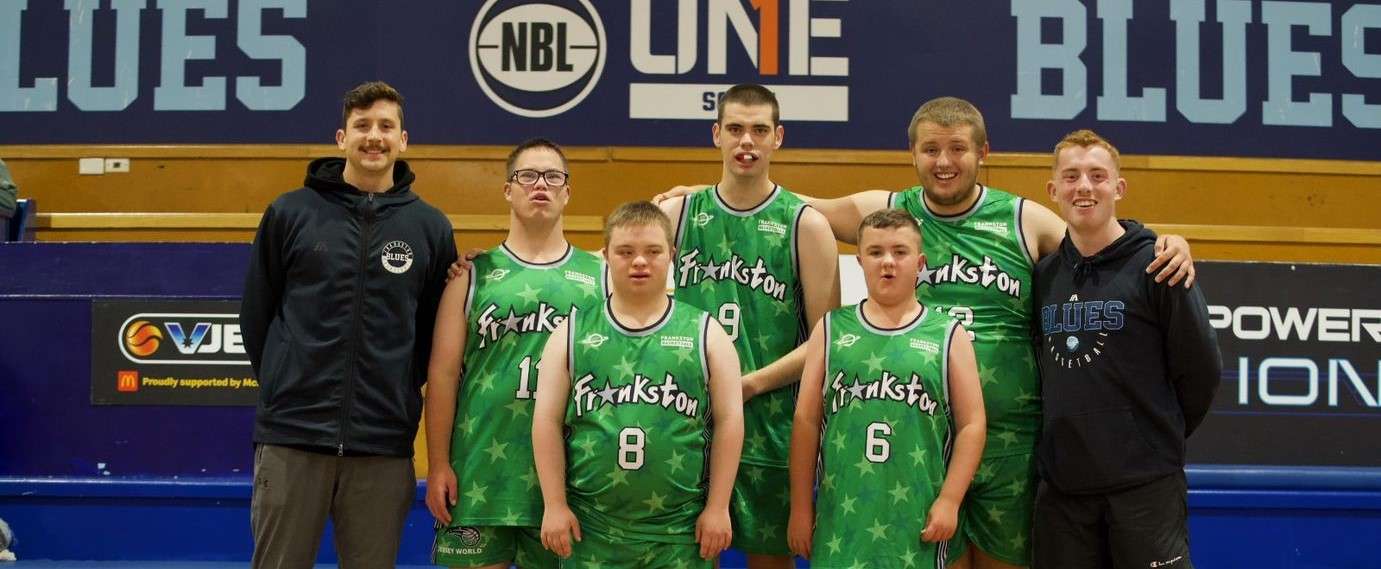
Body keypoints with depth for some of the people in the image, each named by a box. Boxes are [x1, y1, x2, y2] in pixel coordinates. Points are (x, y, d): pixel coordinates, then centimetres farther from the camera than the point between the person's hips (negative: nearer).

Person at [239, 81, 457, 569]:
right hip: (293, 436, -1)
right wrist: (288, 387, 9)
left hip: (384, 445, 1)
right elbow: (256, 315, 10)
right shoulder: (290, 213, 3)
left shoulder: (430, 226, 5)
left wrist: (396, 394, 8)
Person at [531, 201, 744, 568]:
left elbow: (728, 419, 2)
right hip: (591, 526, 1)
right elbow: (548, 420, 4)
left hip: (680, 529, 0)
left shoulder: (705, 332, 3)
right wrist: (555, 504, -1)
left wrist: (718, 507, -2)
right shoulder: (573, 332, 5)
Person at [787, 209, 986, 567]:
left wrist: (949, 500, -7)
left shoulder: (949, 336, 4)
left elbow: (971, 424, 3)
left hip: (915, 519, -1)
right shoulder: (831, 329, 7)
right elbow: (806, 421, 6)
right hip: (842, 514, 1)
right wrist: (801, 507, 3)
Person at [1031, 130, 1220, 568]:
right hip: (1061, 482, 5)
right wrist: (1071, 435, 11)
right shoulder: (1044, 274, 8)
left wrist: (1160, 436, 6)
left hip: (1144, 483, -5)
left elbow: (1202, 369, -3)